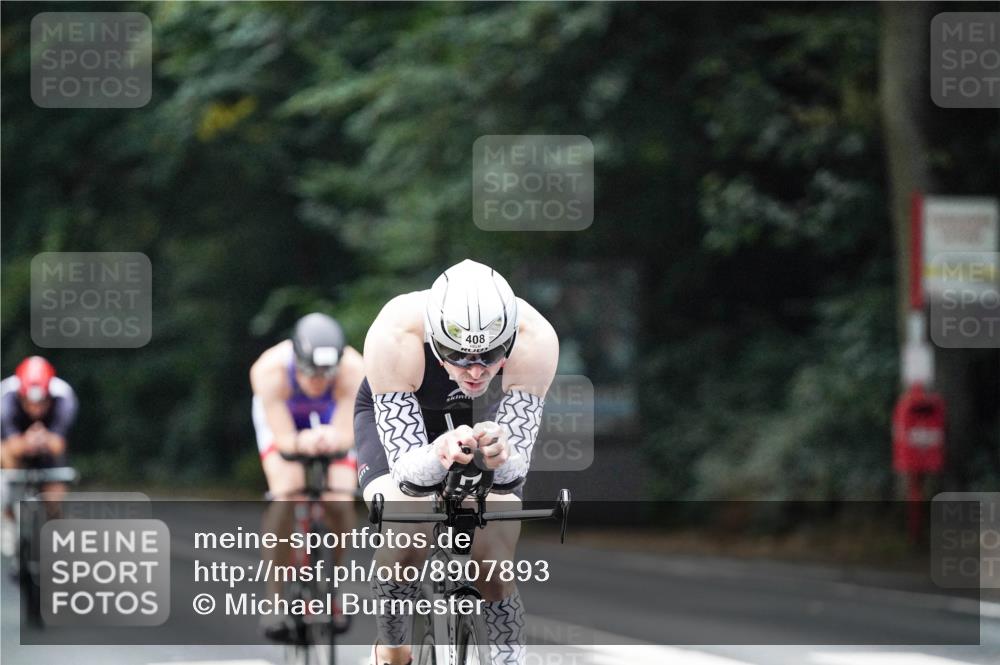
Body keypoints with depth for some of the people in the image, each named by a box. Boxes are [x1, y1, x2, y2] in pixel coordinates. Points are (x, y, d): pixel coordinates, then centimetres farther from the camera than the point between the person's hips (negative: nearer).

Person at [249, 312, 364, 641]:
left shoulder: (352, 370, -37)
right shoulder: (269, 371, -38)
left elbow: (346, 435, -39)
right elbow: (283, 439, -38)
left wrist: (332, 439, -62)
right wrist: (302, 443, -61)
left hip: (331, 421, 1)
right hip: (282, 417, -1)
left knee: (339, 502, -18)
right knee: (286, 496, -24)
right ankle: (275, 599, -16)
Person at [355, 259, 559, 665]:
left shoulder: (535, 341, -37)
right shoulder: (394, 337, -41)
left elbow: (516, 467, -32)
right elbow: (405, 470, -38)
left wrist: (502, 458, -56)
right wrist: (437, 456, -61)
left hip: (484, 419, 2)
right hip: (395, 416, -2)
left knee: (495, 567, -13)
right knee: (402, 541, -25)